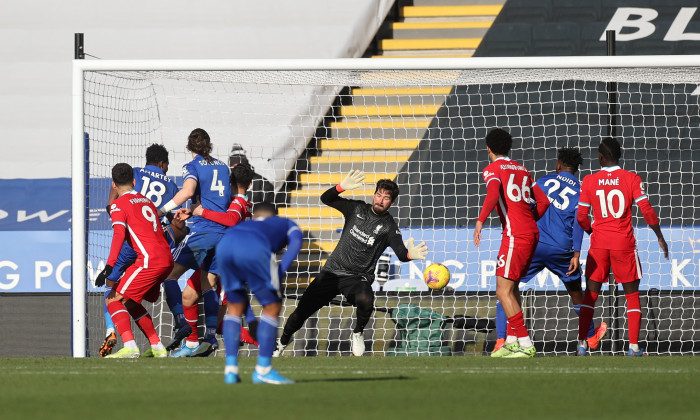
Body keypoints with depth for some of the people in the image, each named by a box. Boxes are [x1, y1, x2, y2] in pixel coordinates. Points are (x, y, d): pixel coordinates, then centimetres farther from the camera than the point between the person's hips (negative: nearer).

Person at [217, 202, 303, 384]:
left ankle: (230, 369, 18)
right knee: (272, 307, 11)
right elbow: (295, 241, 11)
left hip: (224, 245, 5)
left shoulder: (246, 224, 45)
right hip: (255, 249, -5)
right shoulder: (289, 225, 36)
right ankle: (263, 369, 9)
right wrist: (281, 272, 3)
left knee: (235, 306, 22)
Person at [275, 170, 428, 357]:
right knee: (301, 312, -1)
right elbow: (326, 199, 1)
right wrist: (341, 187, -19)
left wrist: (410, 255, -39)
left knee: (365, 300, -36)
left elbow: (401, 253, -14)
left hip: (358, 278, -3)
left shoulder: (389, 227, -3)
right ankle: (282, 342, 26)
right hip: (332, 271, 3)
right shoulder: (357, 209, 4)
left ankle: (358, 333, -6)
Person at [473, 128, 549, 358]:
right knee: (511, 287, 18)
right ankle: (512, 341, 19)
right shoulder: (521, 169, 20)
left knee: (503, 291, -8)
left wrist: (480, 221, -25)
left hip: (515, 235, -8)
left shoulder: (493, 169, -2)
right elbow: (543, 201, 19)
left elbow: (493, 195, -22)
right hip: (532, 233, 8)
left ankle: (525, 344, -14)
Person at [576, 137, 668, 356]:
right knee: (632, 294, 7)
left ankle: (582, 344, 3)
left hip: (599, 242, 1)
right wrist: (660, 238, 3)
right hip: (624, 243, -1)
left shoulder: (589, 181, 0)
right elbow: (647, 211, -9)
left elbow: (581, 216, 2)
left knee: (591, 294, 10)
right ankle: (634, 346, -2)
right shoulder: (632, 179, -4)